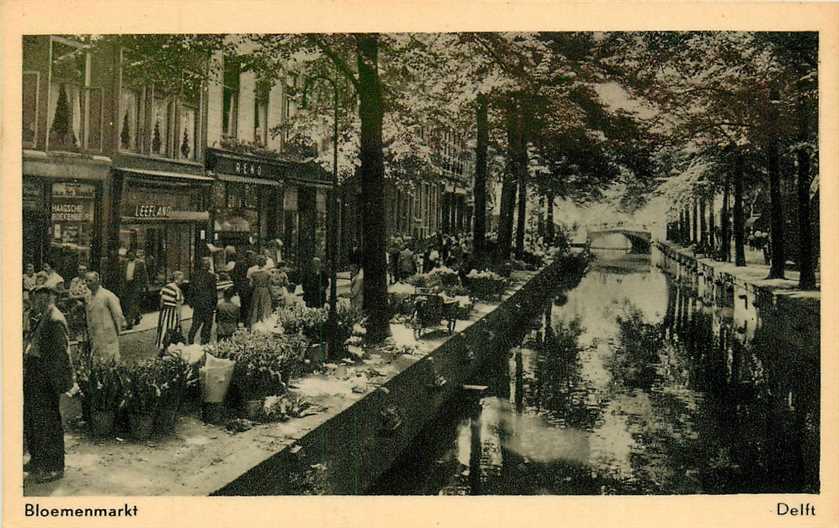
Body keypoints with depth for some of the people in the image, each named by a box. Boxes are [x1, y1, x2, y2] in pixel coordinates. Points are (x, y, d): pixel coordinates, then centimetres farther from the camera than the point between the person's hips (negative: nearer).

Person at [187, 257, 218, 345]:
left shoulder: (195, 275, 2)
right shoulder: (211, 276, -12)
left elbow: (191, 289, 7)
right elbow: (214, 291, -9)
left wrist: (191, 302, 16)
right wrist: (215, 304, 0)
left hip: (196, 302, 5)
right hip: (207, 303, -4)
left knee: (196, 322, 14)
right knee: (207, 323, 7)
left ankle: (190, 340, 9)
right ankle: (204, 342, 8)